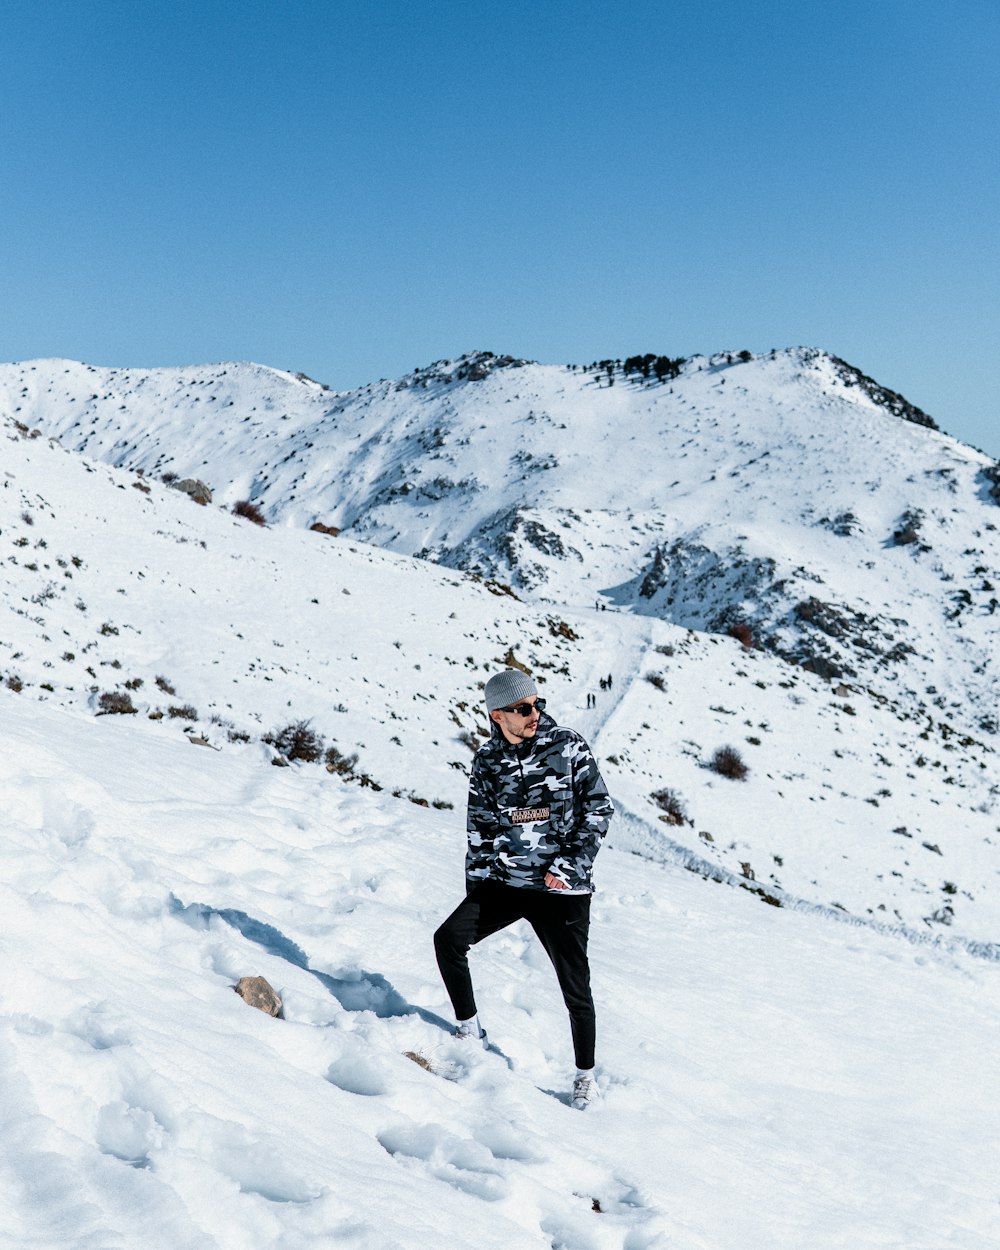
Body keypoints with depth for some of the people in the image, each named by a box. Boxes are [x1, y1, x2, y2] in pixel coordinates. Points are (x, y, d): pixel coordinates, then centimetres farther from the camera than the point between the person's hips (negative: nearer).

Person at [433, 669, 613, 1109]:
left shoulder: (568, 747, -6)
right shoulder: (487, 761, 3)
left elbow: (599, 808, -3)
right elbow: (480, 828, 12)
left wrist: (569, 866, -10)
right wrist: (476, 886, 4)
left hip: (562, 888, -3)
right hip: (503, 880, 3)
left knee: (575, 988, 2)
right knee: (448, 939, -14)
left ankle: (586, 1075, 23)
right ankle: (470, 1031, 8)